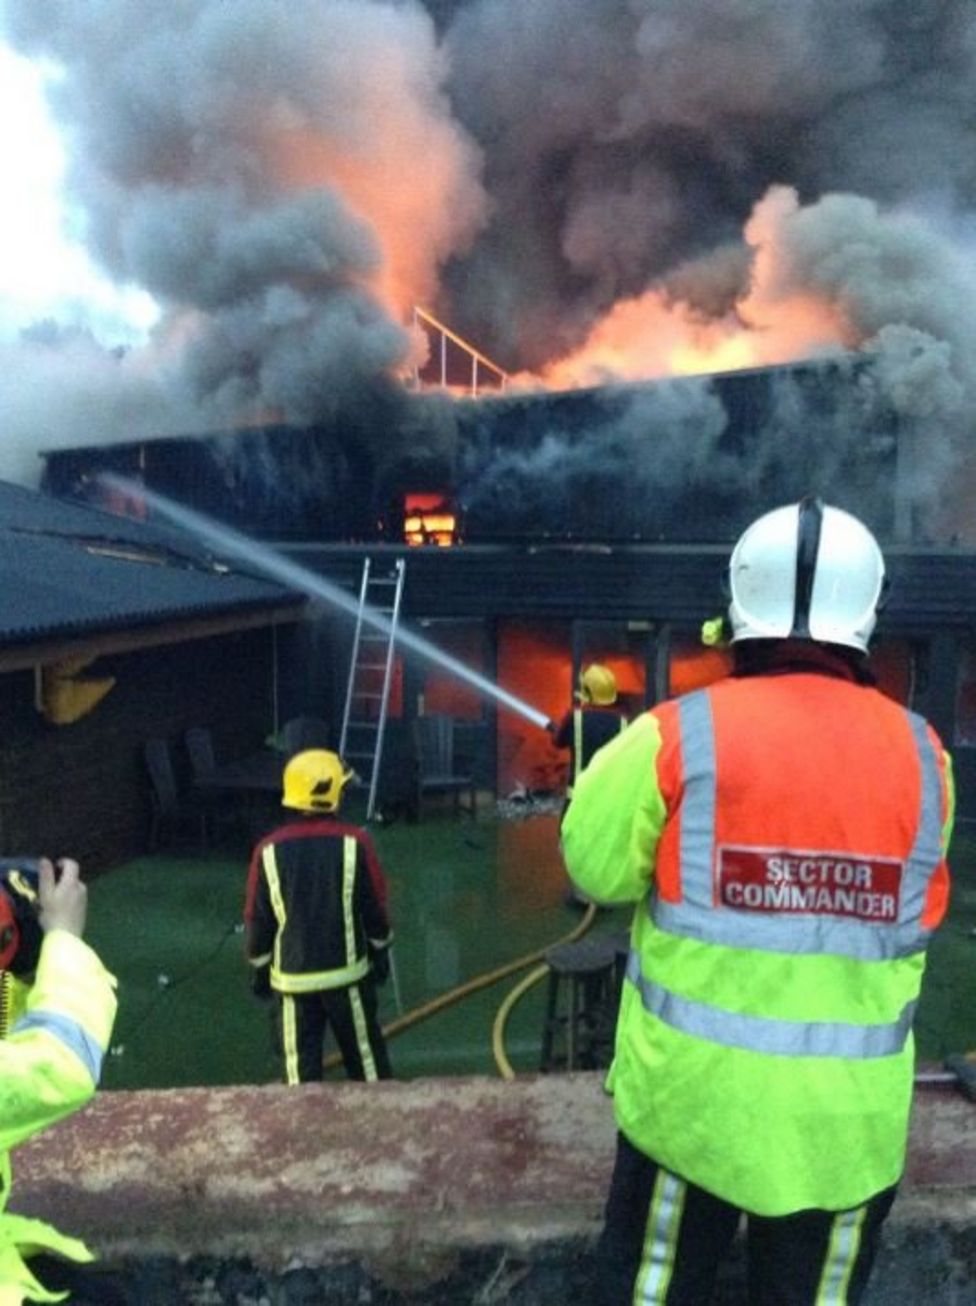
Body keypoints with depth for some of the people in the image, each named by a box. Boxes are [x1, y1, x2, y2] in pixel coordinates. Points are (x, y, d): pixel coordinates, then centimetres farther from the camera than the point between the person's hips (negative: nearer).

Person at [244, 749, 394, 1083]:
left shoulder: (269, 850, -9)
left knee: (300, 1067, 12)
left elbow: (257, 918, -1)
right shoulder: (355, 843, -13)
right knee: (365, 1055, 16)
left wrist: (260, 967, 13)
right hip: (346, 972, -1)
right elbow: (375, 906, -4)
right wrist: (380, 951, 12)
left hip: (291, 978, 1)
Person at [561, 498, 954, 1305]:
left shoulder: (678, 736, -15)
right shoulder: (922, 755, -7)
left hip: (693, 1091, -1)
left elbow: (597, 869, -6)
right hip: (846, 1113, 2)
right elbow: (912, 900, 7)